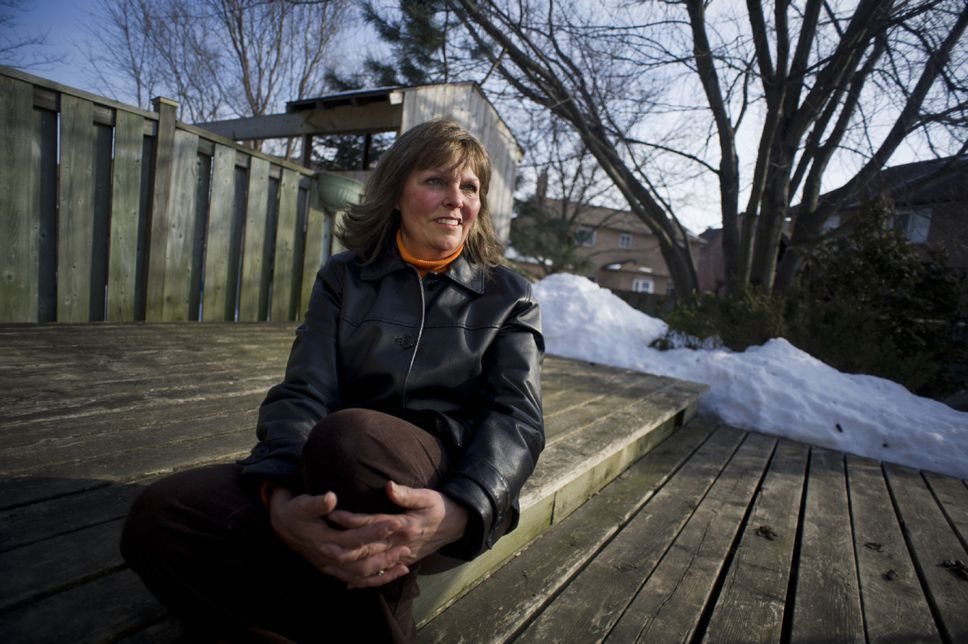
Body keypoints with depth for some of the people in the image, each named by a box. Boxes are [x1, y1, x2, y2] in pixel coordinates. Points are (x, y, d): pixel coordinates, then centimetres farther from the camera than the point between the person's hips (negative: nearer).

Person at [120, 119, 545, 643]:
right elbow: (302, 393, -2)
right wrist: (282, 494, -24)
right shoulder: (343, 278, 11)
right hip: (340, 486, 3)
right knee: (158, 518, -20)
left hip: (446, 493, -1)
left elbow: (518, 417, -6)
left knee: (351, 435, -34)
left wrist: (461, 510, -28)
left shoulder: (507, 295, 7)